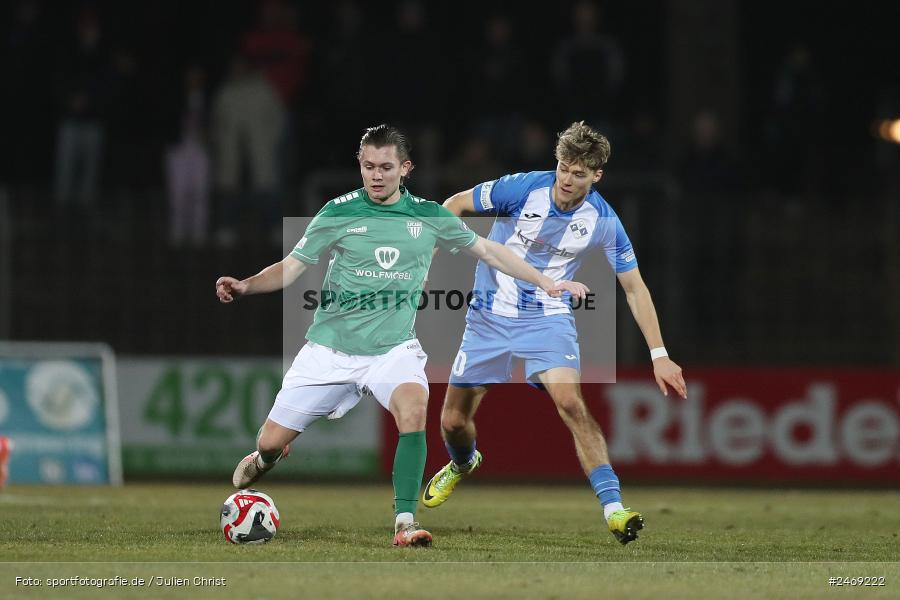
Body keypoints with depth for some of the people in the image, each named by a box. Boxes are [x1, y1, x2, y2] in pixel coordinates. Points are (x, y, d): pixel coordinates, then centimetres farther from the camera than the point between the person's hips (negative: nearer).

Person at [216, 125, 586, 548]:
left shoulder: (429, 216, 1)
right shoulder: (338, 213, -3)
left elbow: (487, 250, 13)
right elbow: (290, 268, -1)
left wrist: (546, 283, 11)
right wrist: (244, 287, -20)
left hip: (394, 347, 0)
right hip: (330, 349, 0)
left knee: (413, 408, -32)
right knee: (272, 442, 1)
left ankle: (405, 522, -29)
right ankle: (264, 459, 41)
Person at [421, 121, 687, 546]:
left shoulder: (603, 221, -13)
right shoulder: (522, 188, -16)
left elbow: (634, 288, -4)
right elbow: (455, 206, -3)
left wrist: (659, 354, -9)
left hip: (548, 319, -1)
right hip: (490, 316, 1)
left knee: (571, 403, -25)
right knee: (453, 420, 6)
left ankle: (614, 509, -28)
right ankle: (463, 464, 44)